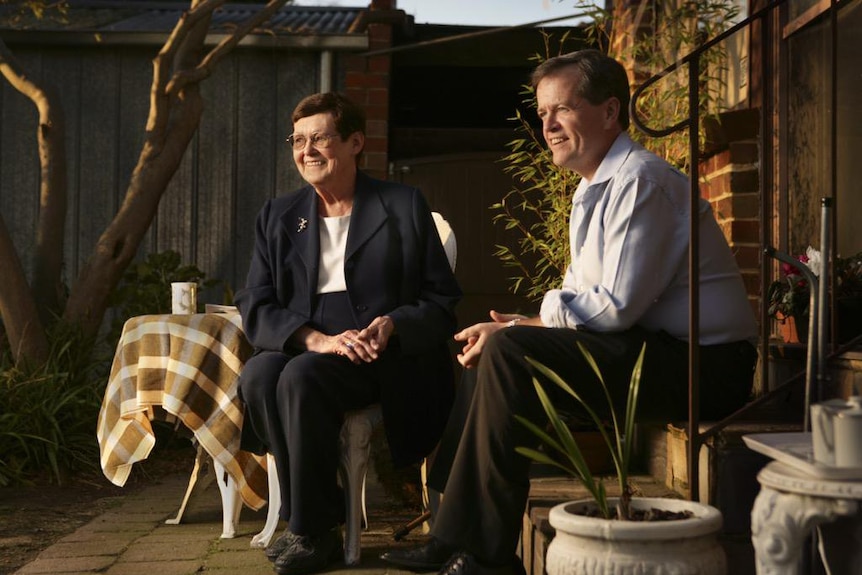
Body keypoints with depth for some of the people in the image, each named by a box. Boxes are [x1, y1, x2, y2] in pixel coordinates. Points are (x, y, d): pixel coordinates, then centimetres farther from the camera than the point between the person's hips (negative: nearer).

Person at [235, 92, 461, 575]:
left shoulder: (404, 207, 6)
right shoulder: (278, 217, 15)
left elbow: (442, 302, 2)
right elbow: (255, 307, 4)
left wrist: (392, 326, -20)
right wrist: (315, 339, -16)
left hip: (383, 357, -3)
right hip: (304, 350, 4)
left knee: (302, 377, -33)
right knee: (258, 374, -30)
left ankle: (314, 531, -17)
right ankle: (311, 512, -15)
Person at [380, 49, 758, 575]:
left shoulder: (640, 181, -14)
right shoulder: (594, 189, 18)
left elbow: (617, 306, -20)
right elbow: (581, 306, 17)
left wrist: (516, 328, -11)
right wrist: (513, 327, -2)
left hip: (700, 364, -10)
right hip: (659, 353, 10)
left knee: (509, 353, -21)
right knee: (499, 348, 7)